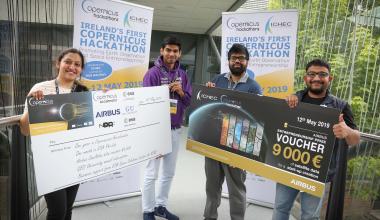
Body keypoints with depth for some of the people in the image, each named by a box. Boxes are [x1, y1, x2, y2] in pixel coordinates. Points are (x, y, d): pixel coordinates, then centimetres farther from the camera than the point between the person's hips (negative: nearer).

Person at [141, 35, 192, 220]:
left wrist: (181, 92, -12)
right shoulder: (153, 73, -10)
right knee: (152, 173, 3)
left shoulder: (182, 74, 8)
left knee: (169, 172, 16)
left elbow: (189, 102, 9)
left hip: (176, 130, 6)